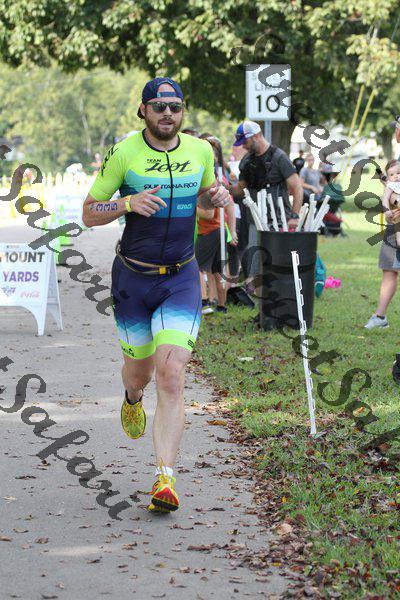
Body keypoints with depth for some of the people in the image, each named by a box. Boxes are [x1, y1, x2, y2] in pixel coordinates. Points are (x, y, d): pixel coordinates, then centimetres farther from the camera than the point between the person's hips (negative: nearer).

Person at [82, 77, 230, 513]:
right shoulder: (123, 153, -8)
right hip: (133, 277, 0)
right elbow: (88, 214, -4)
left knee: (170, 375, -14)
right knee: (139, 372, 13)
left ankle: (165, 478, -14)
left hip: (181, 278, 1)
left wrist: (220, 197, -4)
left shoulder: (201, 151, 1)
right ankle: (132, 400, 54)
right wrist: (129, 203, -22)